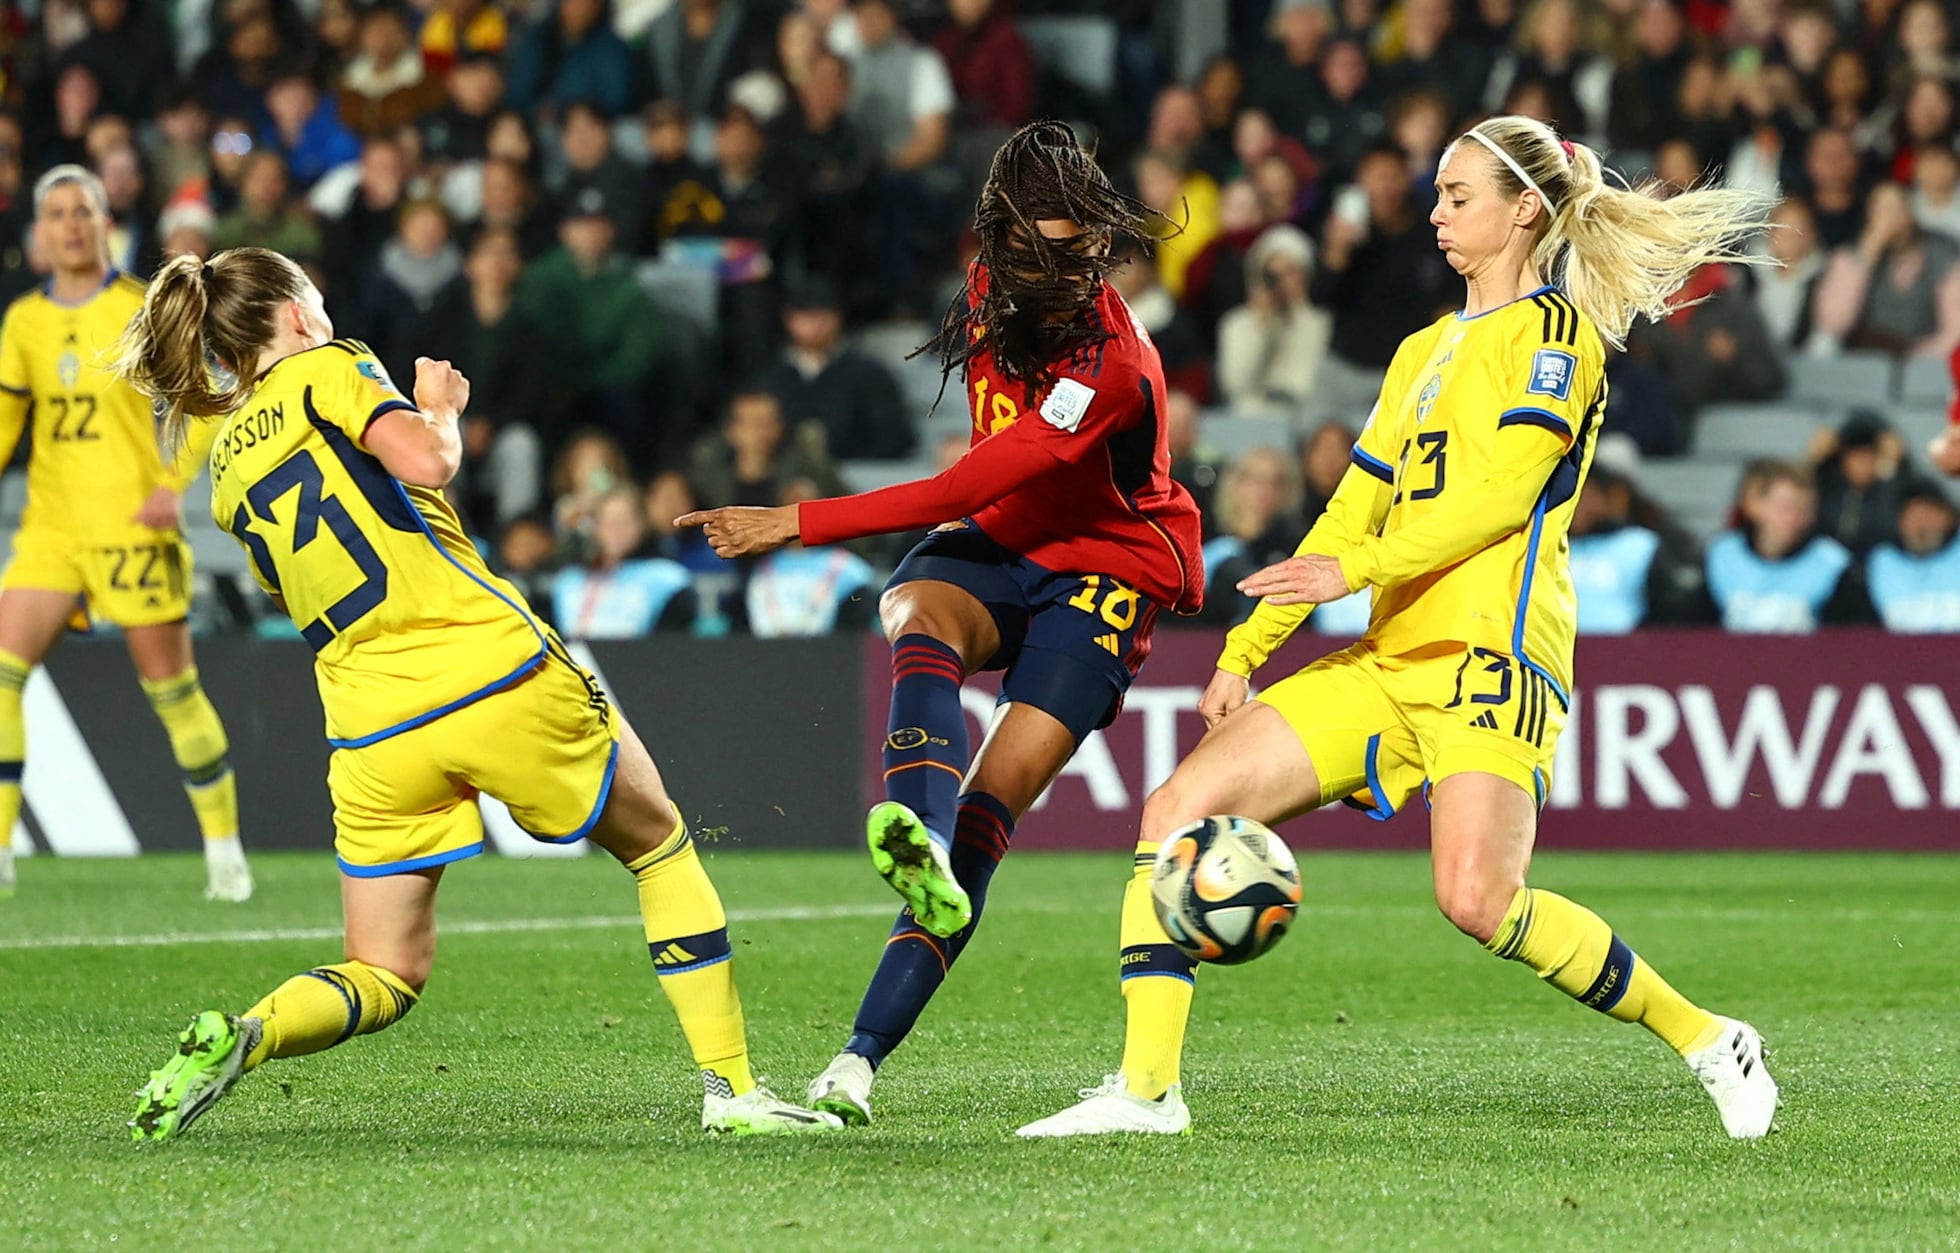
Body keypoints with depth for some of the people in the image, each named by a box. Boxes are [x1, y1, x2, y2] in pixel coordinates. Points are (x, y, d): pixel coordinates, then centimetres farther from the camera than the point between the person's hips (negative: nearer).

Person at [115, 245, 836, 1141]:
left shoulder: (227, 464, 17)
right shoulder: (324, 371, 0)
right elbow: (425, 462, -17)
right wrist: (439, 408, 6)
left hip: (373, 725, 5)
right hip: (495, 666, -5)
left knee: (382, 979, 11)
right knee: (660, 848, 18)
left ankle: (238, 1036, -19)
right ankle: (731, 1089, 14)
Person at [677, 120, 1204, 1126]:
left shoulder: (1114, 366, -27)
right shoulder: (990, 294, -4)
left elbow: (973, 488, -29)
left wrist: (801, 525, -29)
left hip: (1098, 578, -5)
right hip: (993, 550, 5)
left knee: (992, 804, -18)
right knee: (921, 616, -33)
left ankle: (863, 1055, -20)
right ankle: (918, 844, -60)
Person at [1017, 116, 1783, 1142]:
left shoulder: (1557, 331, 0)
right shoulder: (1423, 352, 25)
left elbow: (1502, 491, -13)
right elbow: (1353, 511, 25)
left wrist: (1358, 568, -22)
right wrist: (1245, 652, 19)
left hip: (1493, 653, -8)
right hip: (1386, 663, 8)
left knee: (1477, 898, -25)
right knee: (1178, 806, -7)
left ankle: (1704, 1039, -5)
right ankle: (1147, 1086, -10)